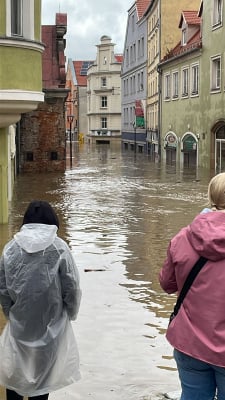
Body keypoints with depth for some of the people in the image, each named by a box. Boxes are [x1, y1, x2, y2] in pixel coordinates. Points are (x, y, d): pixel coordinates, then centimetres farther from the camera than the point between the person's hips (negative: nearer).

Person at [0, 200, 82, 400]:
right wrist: (71, 313, 9)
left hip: (19, 321, 1)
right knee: (43, 368, 15)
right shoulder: (59, 247, -10)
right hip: (51, 322, -1)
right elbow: (72, 287, -7)